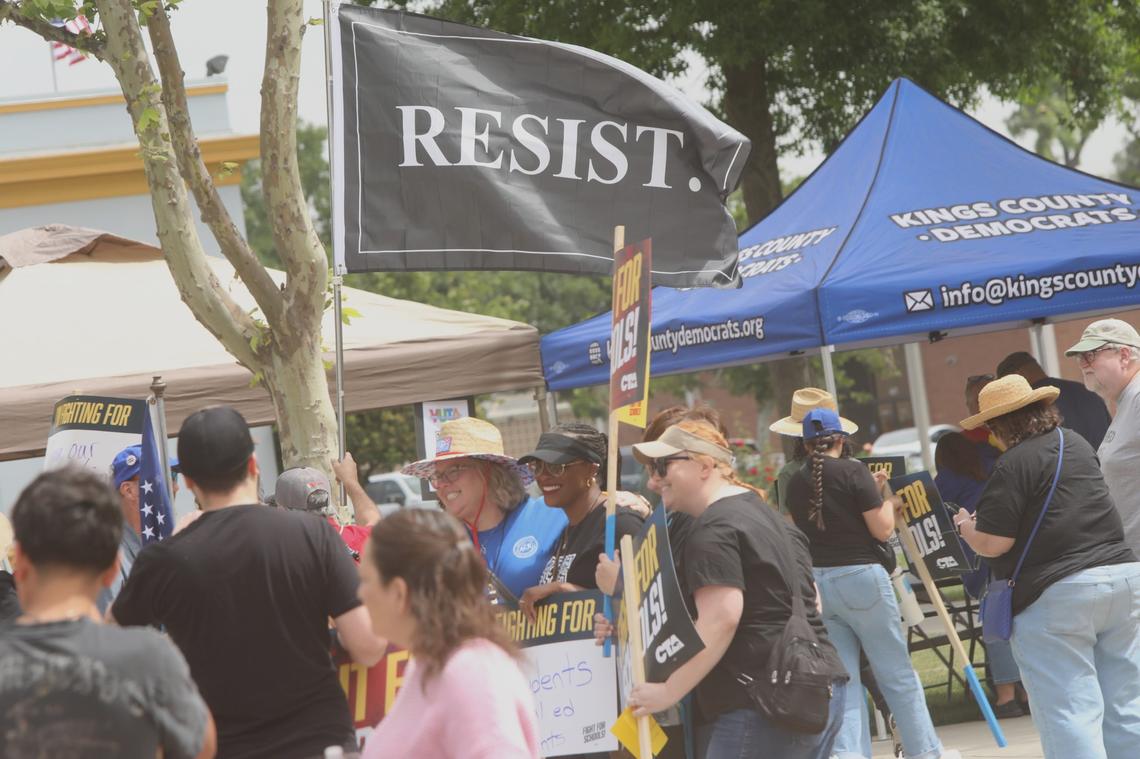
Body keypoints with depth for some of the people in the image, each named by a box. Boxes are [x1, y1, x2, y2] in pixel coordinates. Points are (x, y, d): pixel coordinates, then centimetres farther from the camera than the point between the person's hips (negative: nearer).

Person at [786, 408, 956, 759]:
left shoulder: (796, 483, 6)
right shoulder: (853, 471, -9)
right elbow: (882, 529, -9)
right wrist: (884, 497, 10)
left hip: (816, 581, 4)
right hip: (860, 578, -4)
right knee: (897, 673, 8)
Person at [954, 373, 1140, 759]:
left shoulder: (1015, 463, -11)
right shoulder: (1078, 444, 14)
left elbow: (991, 544, -13)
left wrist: (965, 525, 8)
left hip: (1056, 597, -7)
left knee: (1070, 716, -5)